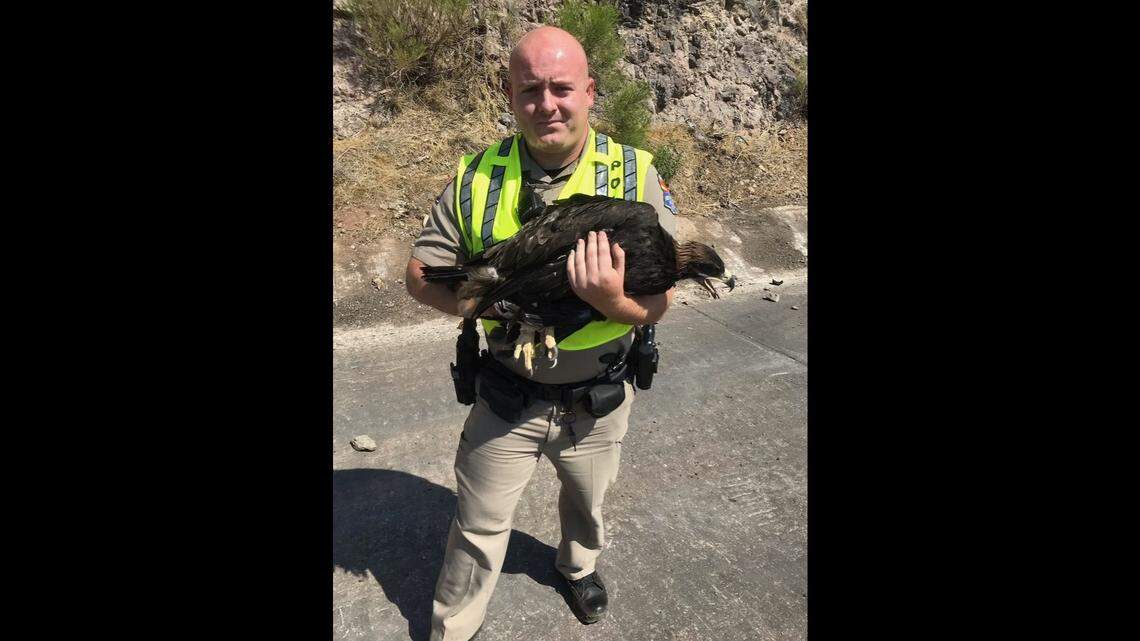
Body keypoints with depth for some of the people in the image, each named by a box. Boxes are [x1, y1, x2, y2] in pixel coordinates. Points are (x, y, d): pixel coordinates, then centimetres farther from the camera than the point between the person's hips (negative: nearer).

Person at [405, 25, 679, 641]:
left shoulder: (634, 175, -14)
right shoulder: (476, 176, -12)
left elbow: (659, 301, -12)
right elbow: (420, 274, -5)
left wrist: (612, 300, -36)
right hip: (507, 396, 0)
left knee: (586, 500, 28)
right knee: (479, 526, 15)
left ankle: (579, 564, 62)